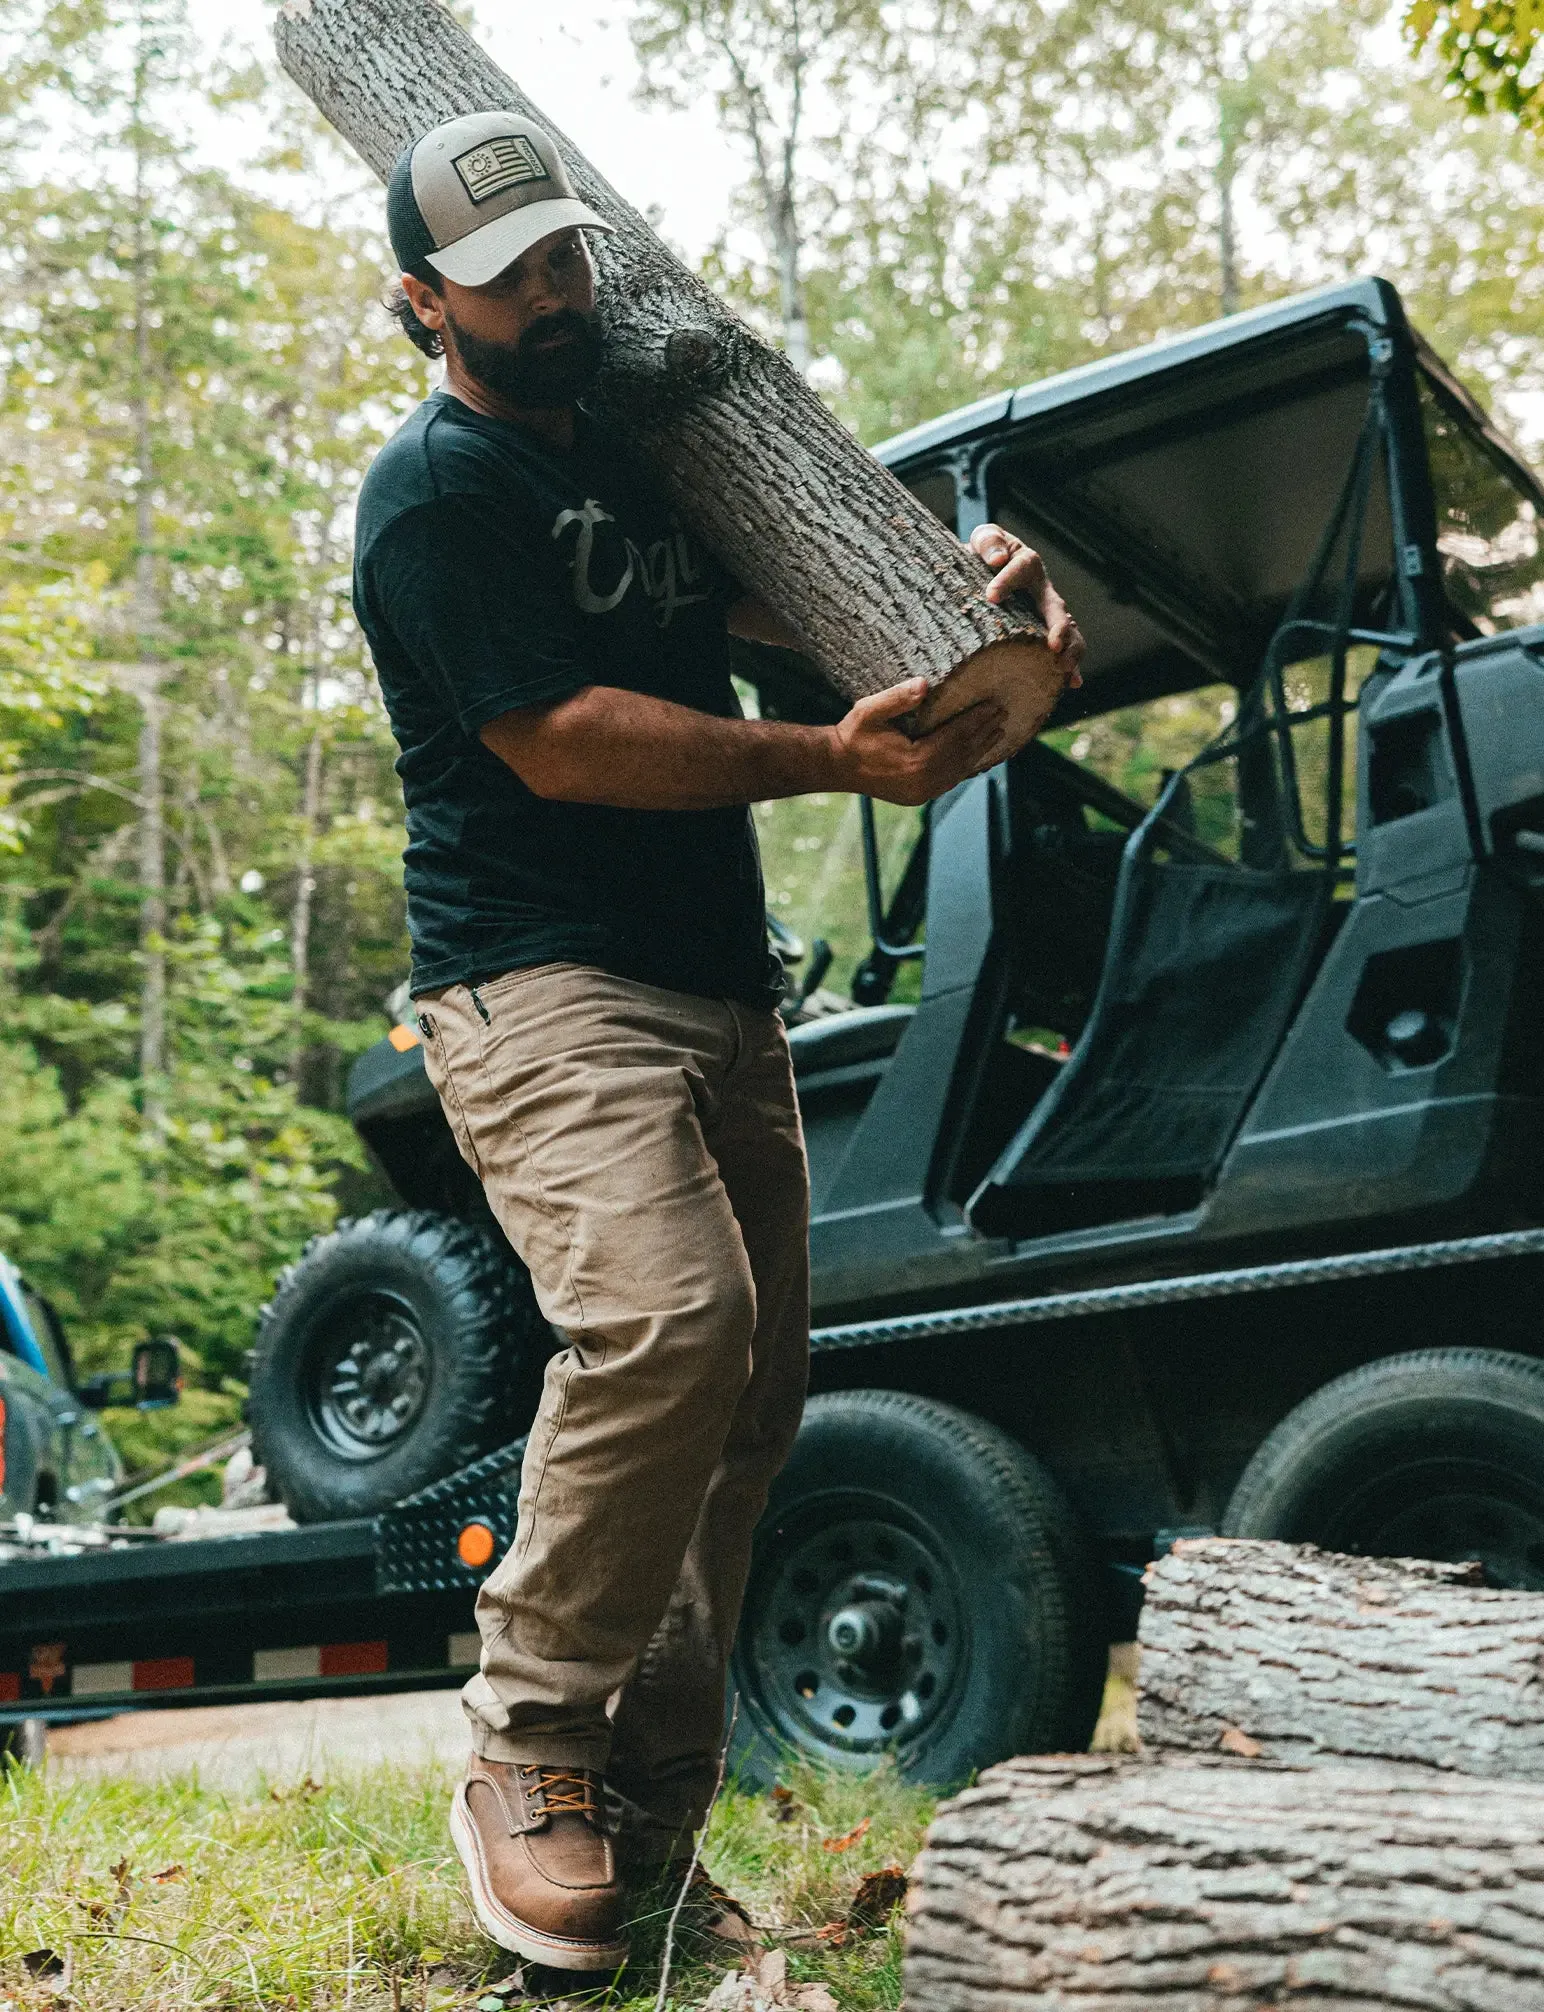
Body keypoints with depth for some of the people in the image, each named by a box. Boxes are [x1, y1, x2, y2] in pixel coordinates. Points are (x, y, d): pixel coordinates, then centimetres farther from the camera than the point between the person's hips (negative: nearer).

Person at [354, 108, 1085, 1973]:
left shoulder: (643, 454, 21)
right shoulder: (438, 490, -5)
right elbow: (563, 743, -15)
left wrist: (974, 577, -3)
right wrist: (830, 760, -19)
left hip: (721, 993, 8)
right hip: (539, 988, -8)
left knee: (751, 1382, 6)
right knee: (664, 1318, -27)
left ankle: (653, 1783, 17)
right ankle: (526, 1760, -10)